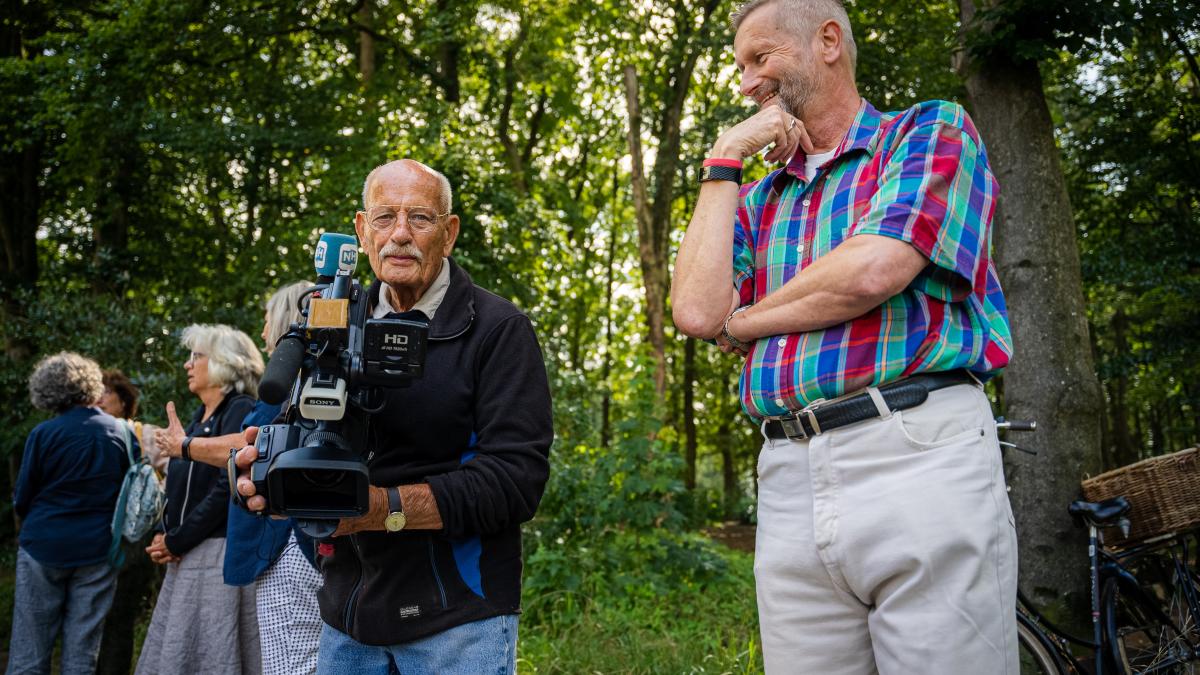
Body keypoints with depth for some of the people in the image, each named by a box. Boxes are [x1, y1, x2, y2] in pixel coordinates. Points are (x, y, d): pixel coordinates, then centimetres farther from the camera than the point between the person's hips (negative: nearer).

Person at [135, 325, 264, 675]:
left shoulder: (240, 411, -10)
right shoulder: (199, 417, 17)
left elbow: (228, 488, -18)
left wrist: (177, 542, -13)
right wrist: (164, 535, 2)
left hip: (220, 551, -9)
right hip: (187, 555, 9)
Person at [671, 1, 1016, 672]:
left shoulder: (933, 131, 6)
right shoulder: (758, 201, 21)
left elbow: (872, 272, -12)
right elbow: (697, 312, 3)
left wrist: (741, 321, 4)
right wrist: (724, 163, 9)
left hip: (920, 457, -4)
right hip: (790, 482, 5)